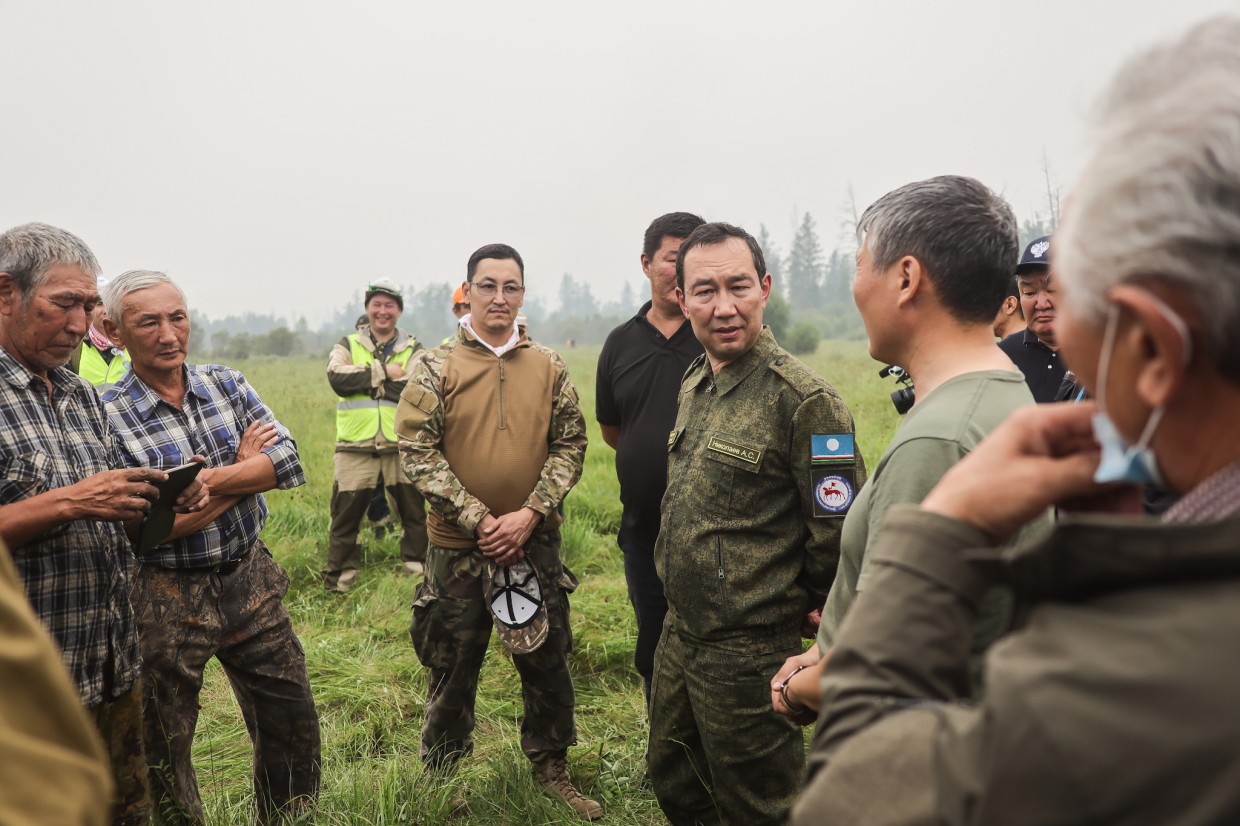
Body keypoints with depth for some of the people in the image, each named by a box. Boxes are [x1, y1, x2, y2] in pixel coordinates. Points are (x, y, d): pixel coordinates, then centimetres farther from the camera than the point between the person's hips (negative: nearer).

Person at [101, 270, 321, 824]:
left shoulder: (229, 386, 0)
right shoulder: (107, 418, -13)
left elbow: (289, 463, -11)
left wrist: (199, 480, -21)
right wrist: (245, 470, -13)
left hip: (251, 580, 4)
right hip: (167, 598, -4)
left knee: (292, 721, 15)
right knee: (163, 748, 14)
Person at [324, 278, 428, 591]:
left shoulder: (413, 350, 8)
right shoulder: (348, 345, 10)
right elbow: (337, 378, -11)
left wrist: (365, 380, -12)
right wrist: (383, 371, -13)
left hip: (402, 444, 0)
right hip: (356, 446, 0)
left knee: (415, 510, 8)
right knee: (346, 513, 6)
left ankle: (417, 567, 24)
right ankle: (339, 576, 20)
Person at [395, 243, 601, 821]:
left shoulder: (549, 368, 2)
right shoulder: (434, 368, -5)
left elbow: (570, 446, 1)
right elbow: (418, 453, -10)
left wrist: (529, 515, -12)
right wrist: (479, 520, -16)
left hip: (536, 545, 2)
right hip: (457, 547, -2)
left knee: (547, 660, 12)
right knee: (453, 667, 12)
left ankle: (551, 767, 33)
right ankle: (442, 778, 32)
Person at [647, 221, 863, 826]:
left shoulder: (803, 398, -21)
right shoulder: (693, 382, 6)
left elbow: (841, 528, -20)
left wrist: (818, 611, -5)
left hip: (749, 655, -8)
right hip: (678, 635, 8)